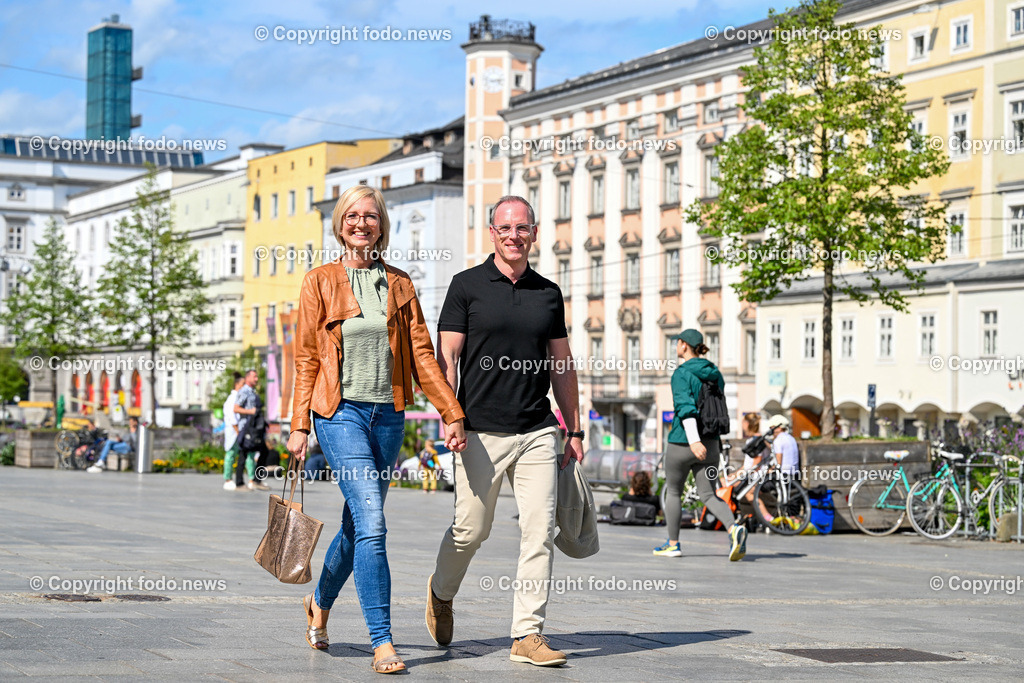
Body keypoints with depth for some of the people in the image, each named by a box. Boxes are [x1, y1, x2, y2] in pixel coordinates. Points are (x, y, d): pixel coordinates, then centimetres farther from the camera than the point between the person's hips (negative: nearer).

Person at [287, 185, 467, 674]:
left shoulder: (399, 286, 11)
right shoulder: (320, 282, 3)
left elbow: (421, 354, 7)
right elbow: (306, 358, 2)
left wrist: (452, 413, -1)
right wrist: (299, 426, -2)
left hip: (388, 414, 4)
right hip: (340, 411, -4)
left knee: (358, 523, 13)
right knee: (371, 524, -16)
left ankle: (320, 603, 40)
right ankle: (382, 643, -15)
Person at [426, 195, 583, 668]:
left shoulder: (548, 293, 12)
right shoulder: (467, 286, 1)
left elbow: (561, 365, 17)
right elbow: (446, 358, -2)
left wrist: (574, 430, 14)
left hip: (538, 433, 3)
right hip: (481, 433, -3)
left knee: (539, 531, -5)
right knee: (471, 530, 4)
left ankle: (527, 634, 0)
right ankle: (440, 593, 34)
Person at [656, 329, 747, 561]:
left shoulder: (682, 374, -10)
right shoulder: (714, 373, 11)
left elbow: (685, 407, -22)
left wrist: (693, 441, -30)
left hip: (682, 442, -6)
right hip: (710, 442, 6)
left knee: (673, 492, 13)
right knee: (708, 495, 5)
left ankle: (673, 544, 21)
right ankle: (734, 529, -22)